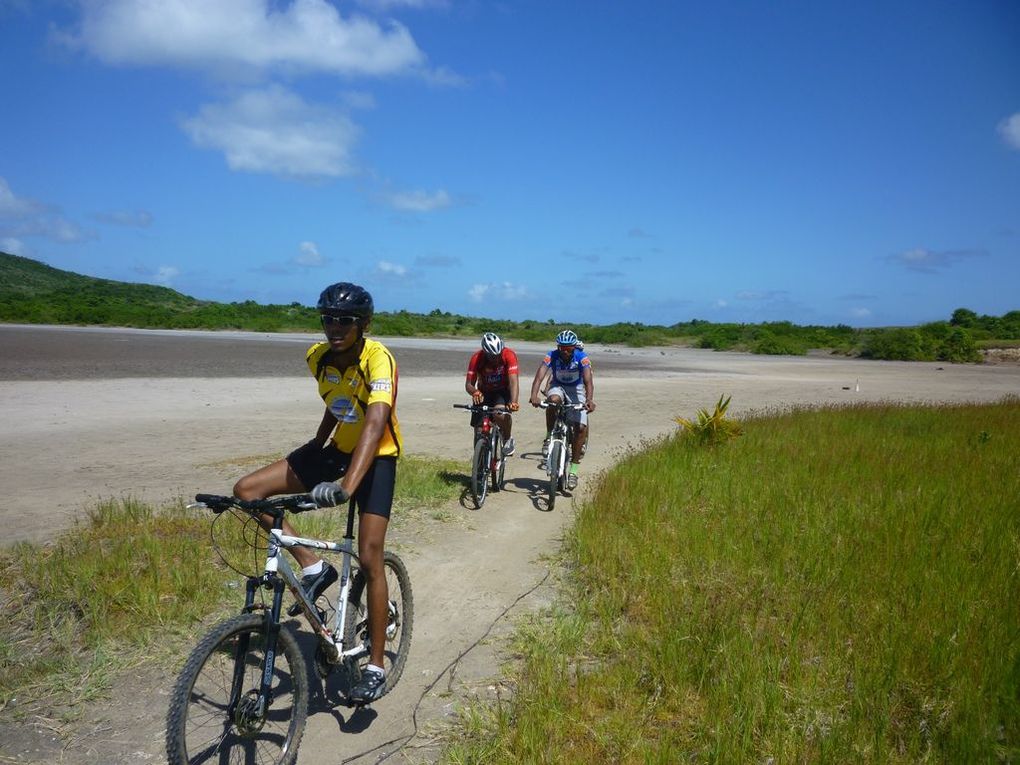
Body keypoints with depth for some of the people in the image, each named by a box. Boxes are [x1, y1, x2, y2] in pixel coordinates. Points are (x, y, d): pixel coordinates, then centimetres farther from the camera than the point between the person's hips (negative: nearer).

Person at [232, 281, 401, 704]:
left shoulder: (377, 359, -28)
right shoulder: (318, 356, -8)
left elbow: (375, 424, -43)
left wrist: (347, 484, -55)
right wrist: (317, 443, 16)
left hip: (376, 459, -6)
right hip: (337, 451, 6)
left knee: (369, 559, -12)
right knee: (246, 490, -8)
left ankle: (375, 667, 4)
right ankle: (313, 568, 1)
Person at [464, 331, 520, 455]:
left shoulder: (509, 355, -27)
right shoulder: (477, 358, -24)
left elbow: (513, 381, -35)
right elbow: (468, 384, -22)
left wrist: (513, 402, -52)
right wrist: (475, 393, -46)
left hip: (503, 391, -2)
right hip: (484, 393, 2)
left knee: (500, 413, -32)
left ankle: (507, 440, -4)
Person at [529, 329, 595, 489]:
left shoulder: (582, 358, -25)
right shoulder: (552, 356, -23)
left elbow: (588, 380, -37)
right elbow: (539, 376, -36)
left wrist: (590, 400, -56)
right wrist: (534, 395, -54)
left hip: (576, 389, 0)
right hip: (558, 386, 0)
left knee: (581, 427, -14)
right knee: (553, 400, -37)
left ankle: (573, 470, -5)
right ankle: (549, 437, -17)